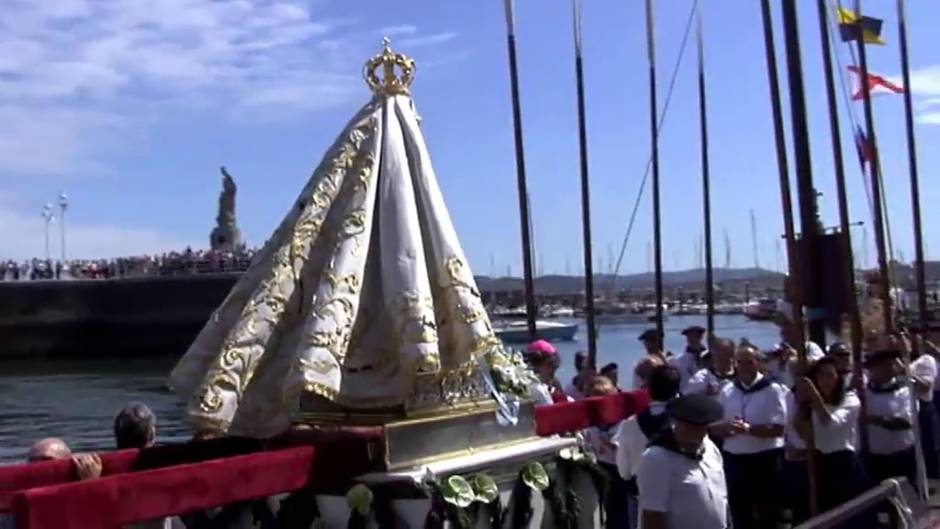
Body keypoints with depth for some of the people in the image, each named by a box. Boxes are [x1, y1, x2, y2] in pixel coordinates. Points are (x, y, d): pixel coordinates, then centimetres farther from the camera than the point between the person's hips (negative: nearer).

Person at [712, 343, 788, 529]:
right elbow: (714, 428, 7)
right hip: (734, 459, 4)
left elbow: (778, 429, -14)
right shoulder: (727, 392, 6)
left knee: (766, 513, 7)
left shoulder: (772, 390, -7)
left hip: (764, 459, -4)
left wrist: (748, 428, -24)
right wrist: (728, 428, -14)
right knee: (739, 512, 13)